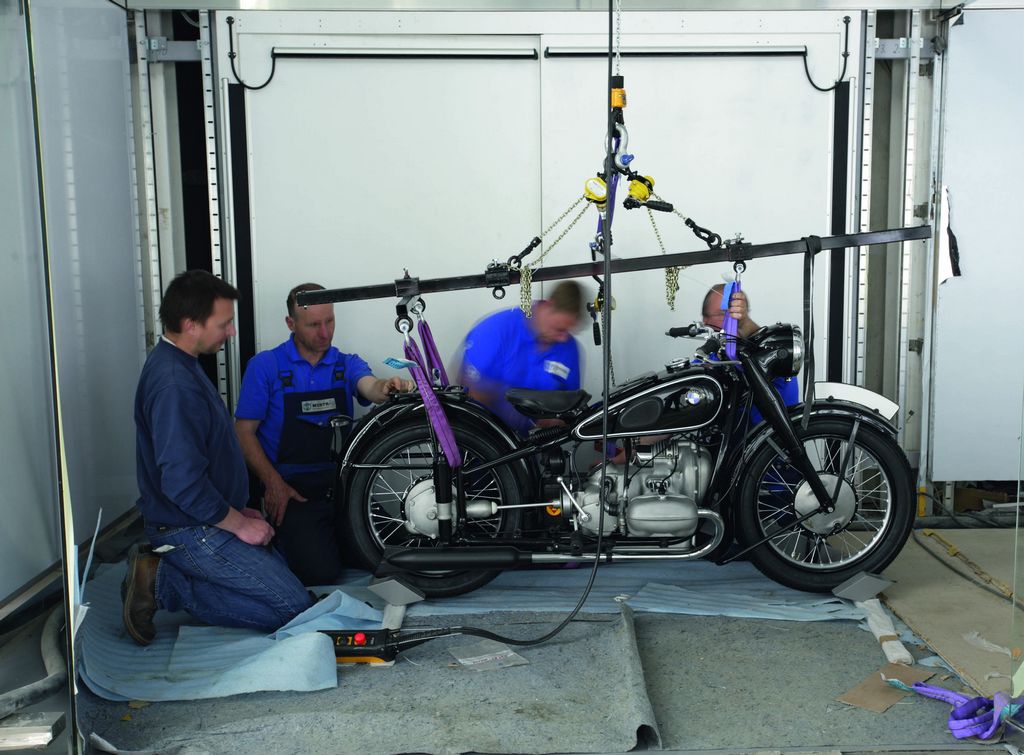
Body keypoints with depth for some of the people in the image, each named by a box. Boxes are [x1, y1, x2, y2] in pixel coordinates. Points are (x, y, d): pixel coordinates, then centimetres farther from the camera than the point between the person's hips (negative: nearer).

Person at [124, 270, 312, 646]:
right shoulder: (174, 384, -25)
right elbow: (182, 482, -29)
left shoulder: (177, 363, 9)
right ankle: (163, 584, -6)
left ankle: (159, 574, 10)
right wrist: (238, 523, -16)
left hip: (207, 518, 10)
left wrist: (238, 509, 16)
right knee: (293, 605, -10)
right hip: (192, 531, -10)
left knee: (281, 571, 19)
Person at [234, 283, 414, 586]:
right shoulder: (264, 366, 0)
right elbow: (244, 431, 0)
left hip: (343, 483, 3)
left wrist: (388, 386, -40)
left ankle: (333, 534, 16)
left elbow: (370, 386, -14)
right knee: (319, 570, -20)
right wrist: (273, 482, -12)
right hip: (292, 489, -3)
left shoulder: (347, 364, 8)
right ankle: (284, 535, 12)